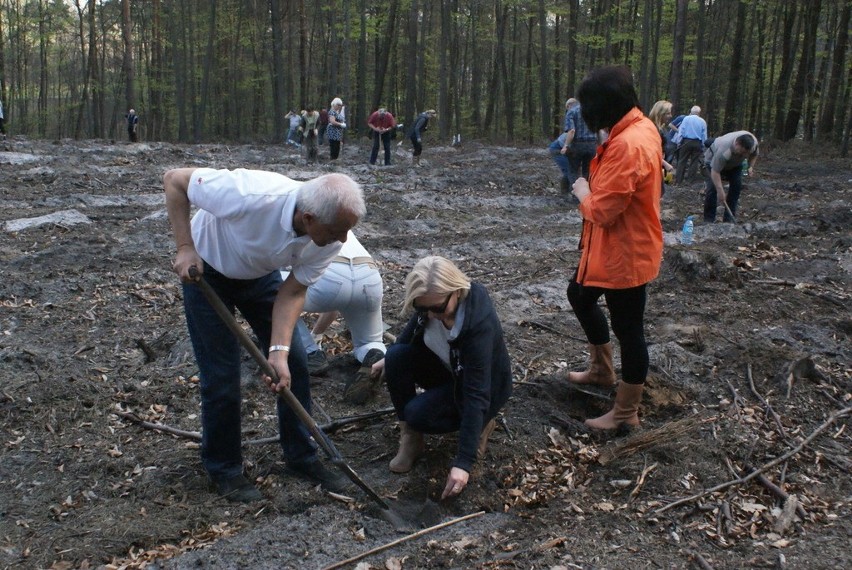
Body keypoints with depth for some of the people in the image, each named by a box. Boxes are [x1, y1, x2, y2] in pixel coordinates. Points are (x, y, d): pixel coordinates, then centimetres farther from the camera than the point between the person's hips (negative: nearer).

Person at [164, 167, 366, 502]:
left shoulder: (330, 241, -25)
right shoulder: (252, 195, -41)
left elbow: (293, 292, -16)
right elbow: (174, 180, -27)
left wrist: (278, 350, -28)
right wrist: (185, 247, -31)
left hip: (261, 274, 5)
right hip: (206, 270, -4)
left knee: (293, 363, 1)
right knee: (221, 376, -5)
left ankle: (302, 458, 19)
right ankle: (223, 469, 17)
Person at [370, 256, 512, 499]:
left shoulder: (480, 322, -38)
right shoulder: (431, 302, -21)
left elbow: (476, 394, -40)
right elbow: (415, 328, 5)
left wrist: (463, 463, -41)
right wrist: (389, 359, 18)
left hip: (483, 384, -6)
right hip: (446, 369, 6)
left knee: (418, 413, -27)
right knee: (397, 356, -21)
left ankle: (481, 423, 0)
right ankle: (410, 438, -8)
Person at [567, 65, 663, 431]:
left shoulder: (627, 144, -29)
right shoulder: (641, 126, 5)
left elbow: (602, 211, -27)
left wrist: (583, 193, -8)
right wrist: (592, 189, 1)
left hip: (624, 254, -11)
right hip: (614, 247, 11)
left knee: (628, 331, 3)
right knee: (579, 295, 27)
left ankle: (626, 413, 20)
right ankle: (602, 370, 44)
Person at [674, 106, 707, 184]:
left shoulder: (686, 118, 1)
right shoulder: (703, 121, 7)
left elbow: (681, 131, -4)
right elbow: (704, 137, 4)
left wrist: (679, 143, -1)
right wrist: (702, 147, 10)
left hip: (686, 141, -1)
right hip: (697, 143, 1)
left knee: (682, 161, 4)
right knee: (694, 162, 8)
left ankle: (678, 180, 2)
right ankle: (690, 180, 8)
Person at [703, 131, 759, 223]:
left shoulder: (753, 142, -25)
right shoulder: (724, 150, -43)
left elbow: (753, 155, -3)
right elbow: (715, 171, -40)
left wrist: (751, 166, -17)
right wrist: (720, 191, -42)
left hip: (735, 163, 5)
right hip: (714, 159, -5)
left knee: (737, 186, -6)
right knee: (713, 187, -17)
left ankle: (729, 218, 0)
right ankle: (709, 220, -12)